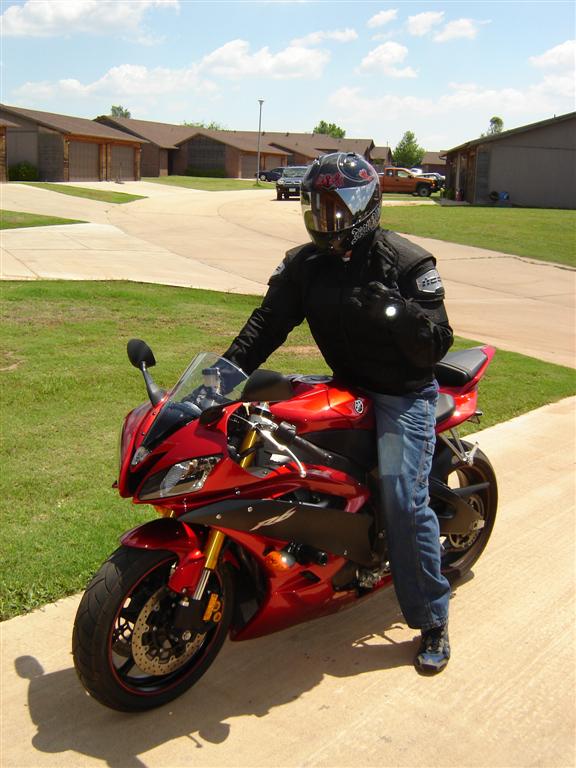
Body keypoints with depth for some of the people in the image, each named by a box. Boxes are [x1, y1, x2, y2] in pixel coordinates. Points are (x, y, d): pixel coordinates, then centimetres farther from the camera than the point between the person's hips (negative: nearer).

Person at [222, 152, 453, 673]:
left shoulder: (407, 263, -13)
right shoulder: (304, 264, 2)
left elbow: (437, 345, -16)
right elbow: (269, 321, -6)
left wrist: (399, 312, -36)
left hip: (403, 393, -6)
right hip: (344, 386, 6)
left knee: (402, 499, -18)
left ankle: (433, 620, 1)